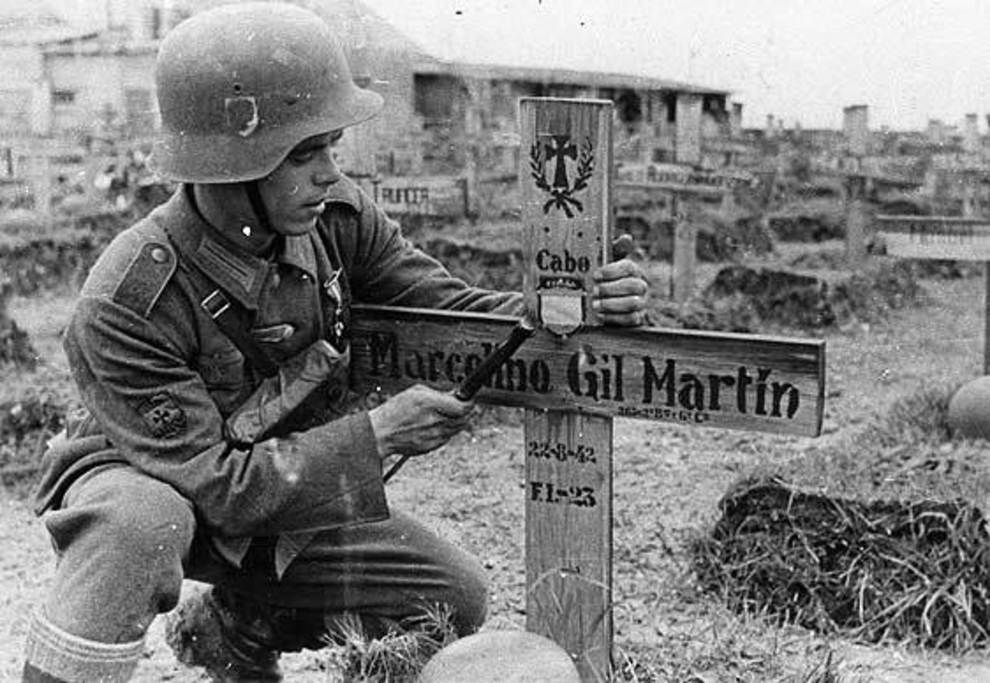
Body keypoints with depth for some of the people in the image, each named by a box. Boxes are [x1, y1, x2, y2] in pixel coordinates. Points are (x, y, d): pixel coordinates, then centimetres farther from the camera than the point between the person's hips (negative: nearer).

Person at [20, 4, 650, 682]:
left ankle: (247, 620, 19)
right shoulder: (127, 306, -33)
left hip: (281, 489, 6)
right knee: (141, 522, -42)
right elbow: (213, 483, -31)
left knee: (459, 598, 3)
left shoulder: (336, 216, -17)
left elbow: (448, 309, -10)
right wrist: (375, 434, -35)